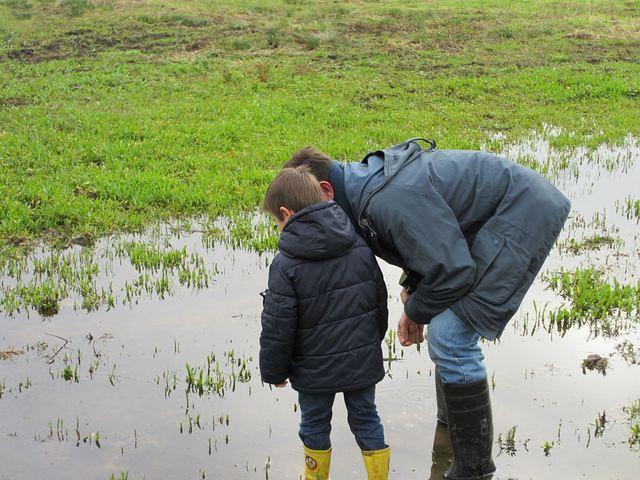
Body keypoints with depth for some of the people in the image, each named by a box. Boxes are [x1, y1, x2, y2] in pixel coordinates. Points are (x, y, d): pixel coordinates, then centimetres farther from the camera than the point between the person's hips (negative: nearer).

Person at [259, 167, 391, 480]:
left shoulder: (286, 265, -18)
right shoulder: (360, 247, -4)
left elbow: (278, 328, -15)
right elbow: (380, 300, 6)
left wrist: (273, 372, 0)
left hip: (315, 370, -4)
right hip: (363, 361, 4)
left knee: (314, 425, 17)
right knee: (366, 419, 18)